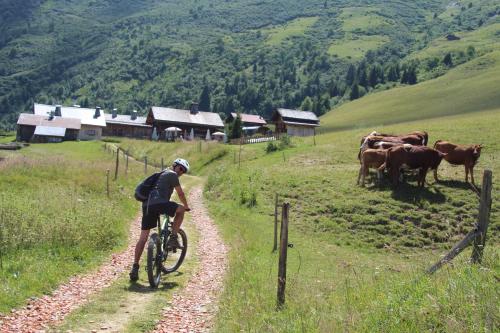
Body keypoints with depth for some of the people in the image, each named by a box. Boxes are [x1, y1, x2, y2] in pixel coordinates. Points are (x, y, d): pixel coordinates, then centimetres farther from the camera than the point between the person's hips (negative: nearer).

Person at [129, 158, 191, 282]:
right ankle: (173, 238, 7)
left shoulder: (161, 174, 33)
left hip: (147, 205, 8)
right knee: (181, 209, 13)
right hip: (159, 203, -8)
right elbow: (180, 194, 11)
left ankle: (135, 268, 3)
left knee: (143, 238, 6)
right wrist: (187, 206, 27)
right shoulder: (172, 174, 8)